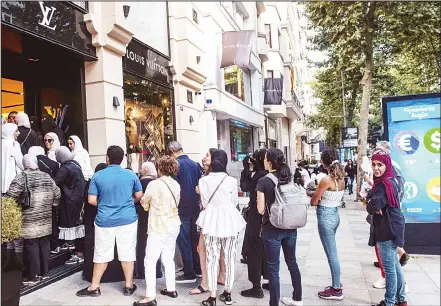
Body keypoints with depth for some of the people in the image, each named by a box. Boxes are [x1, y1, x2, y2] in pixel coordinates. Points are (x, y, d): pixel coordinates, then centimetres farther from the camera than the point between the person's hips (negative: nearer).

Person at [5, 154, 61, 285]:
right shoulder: (46, 176, 9)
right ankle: (44, 272, 23)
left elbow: (10, 196, -16)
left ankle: (34, 276, 8)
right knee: (45, 245, 12)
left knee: (32, 247, 1)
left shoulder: (22, 177, -8)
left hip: (30, 220, -5)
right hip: (46, 220, 5)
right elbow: (57, 194, 11)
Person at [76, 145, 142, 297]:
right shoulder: (131, 174, -2)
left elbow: (91, 200, -5)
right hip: (127, 219, 0)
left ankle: (94, 287, 23)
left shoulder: (98, 176, -4)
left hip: (105, 220, 0)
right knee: (127, 253, 8)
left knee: (101, 255, 12)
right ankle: (129, 286, 18)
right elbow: (139, 196, 4)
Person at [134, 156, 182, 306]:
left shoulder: (154, 184, -15)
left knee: (150, 261, 1)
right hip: (173, 227, 7)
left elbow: (144, 204, -4)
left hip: (158, 228, -7)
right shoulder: (176, 185, 3)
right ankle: (171, 289, 28)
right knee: (168, 259, 18)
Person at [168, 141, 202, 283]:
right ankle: (198, 268, 27)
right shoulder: (195, 164, 5)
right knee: (194, 238, 17)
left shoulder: (176, 164, -14)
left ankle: (189, 274, 8)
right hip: (195, 207, 7)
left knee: (184, 241, 2)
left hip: (182, 208, -7)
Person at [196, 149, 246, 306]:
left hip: (211, 221, 0)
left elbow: (204, 203, 2)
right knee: (229, 258, 13)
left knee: (212, 259, 7)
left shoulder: (203, 180, -6)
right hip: (230, 220, 0)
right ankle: (227, 293, 24)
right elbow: (235, 202, 4)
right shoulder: (232, 181, -8)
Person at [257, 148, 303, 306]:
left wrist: (258, 200, 6)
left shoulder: (263, 181, -14)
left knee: (273, 268, 5)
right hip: (290, 227, 6)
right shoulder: (289, 178, 2)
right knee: (292, 262, 20)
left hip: (272, 229, -6)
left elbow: (261, 210, -12)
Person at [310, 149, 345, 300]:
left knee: (332, 254, 2)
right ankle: (336, 284, 31)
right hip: (335, 214, 9)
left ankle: (337, 290, 14)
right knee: (332, 253, 19)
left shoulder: (326, 180, -20)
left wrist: (315, 194, 7)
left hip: (325, 217, -9)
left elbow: (313, 202, -12)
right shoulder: (341, 179, 4)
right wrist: (321, 196, 6)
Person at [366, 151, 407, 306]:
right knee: (394, 264, 20)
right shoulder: (388, 181, 11)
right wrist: (375, 205, -10)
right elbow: (373, 196, 10)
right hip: (391, 227, 10)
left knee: (389, 267, 1)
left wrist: (371, 204, -6)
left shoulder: (385, 184, -22)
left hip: (388, 229, -10)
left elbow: (372, 207, -26)